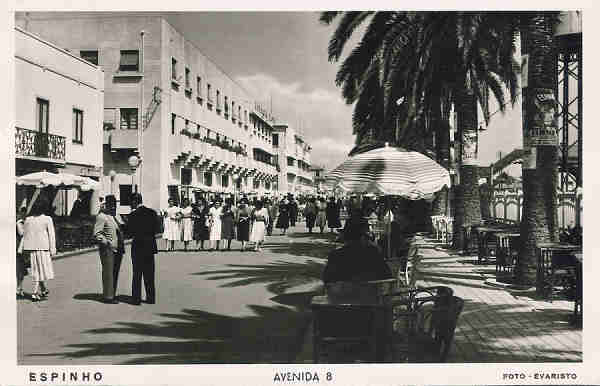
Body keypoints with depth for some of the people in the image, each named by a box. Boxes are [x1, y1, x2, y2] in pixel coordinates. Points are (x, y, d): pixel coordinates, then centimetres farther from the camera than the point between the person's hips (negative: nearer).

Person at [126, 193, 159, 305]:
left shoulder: (133, 215, -12)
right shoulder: (152, 213, 2)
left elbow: (129, 231, -12)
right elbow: (157, 229, 3)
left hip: (138, 246, -5)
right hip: (150, 246, 5)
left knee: (137, 274, 4)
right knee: (149, 273, 12)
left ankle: (136, 299, 6)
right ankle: (151, 298, 15)